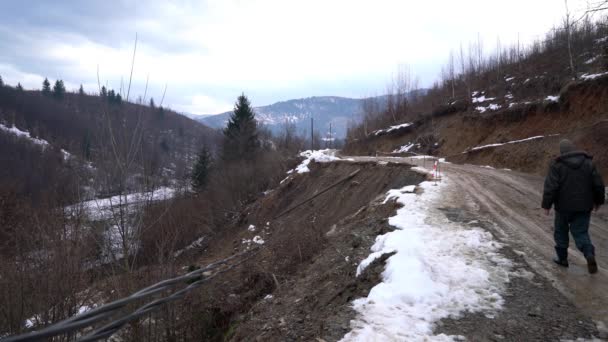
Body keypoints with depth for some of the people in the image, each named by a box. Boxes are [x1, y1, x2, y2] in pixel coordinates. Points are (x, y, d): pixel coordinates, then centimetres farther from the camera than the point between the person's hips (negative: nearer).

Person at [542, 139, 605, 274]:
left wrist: (546, 205, -8)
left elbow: (550, 187, -16)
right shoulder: (588, 163, 2)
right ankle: (590, 254, -16)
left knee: (561, 231, 16)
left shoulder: (557, 165, -10)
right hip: (584, 206, 3)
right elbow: (599, 184, 3)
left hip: (564, 206, -3)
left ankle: (562, 258, 25)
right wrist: (598, 201, 16)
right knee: (581, 232, 9)